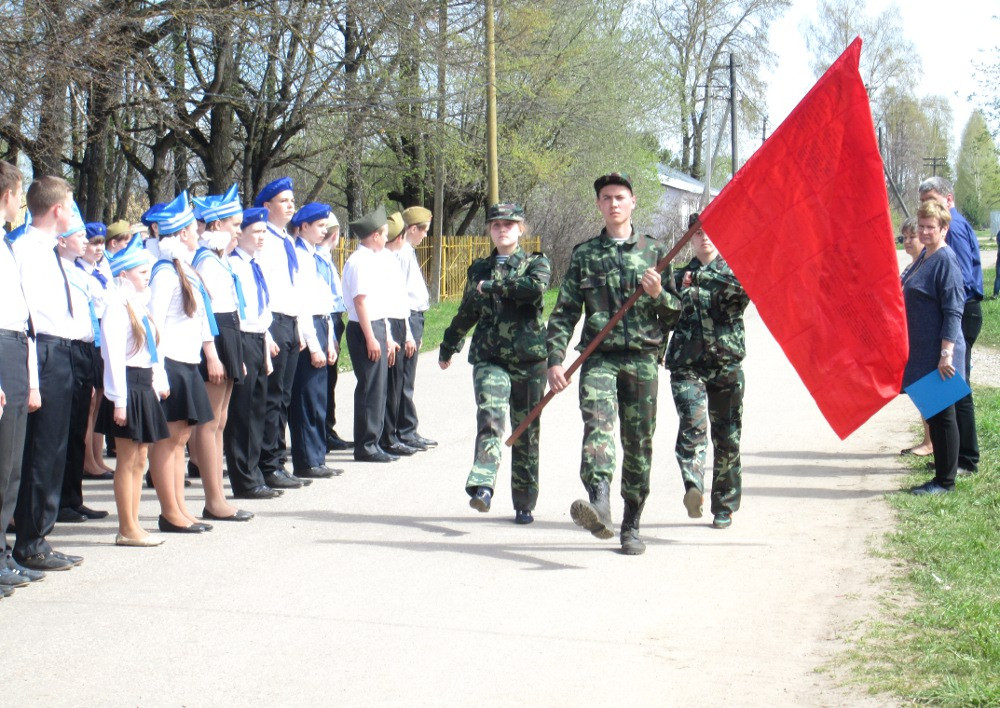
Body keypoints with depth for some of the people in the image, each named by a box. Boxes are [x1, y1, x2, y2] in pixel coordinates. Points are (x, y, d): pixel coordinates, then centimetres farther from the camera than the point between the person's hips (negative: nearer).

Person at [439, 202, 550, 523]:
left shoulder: (536, 263, 5)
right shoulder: (479, 269, 15)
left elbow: (535, 287, -20)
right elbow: (466, 313, 29)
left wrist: (493, 286, -12)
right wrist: (448, 348, 38)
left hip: (528, 357, -1)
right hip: (488, 357, 1)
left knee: (526, 430, 5)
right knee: (490, 415, -23)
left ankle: (524, 503, 17)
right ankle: (482, 486, -37)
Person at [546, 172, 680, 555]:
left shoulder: (654, 251, 10)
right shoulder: (584, 254, 10)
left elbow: (676, 313, 13)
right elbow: (564, 312, 7)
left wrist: (658, 294, -9)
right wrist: (555, 359, -4)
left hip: (642, 359, 1)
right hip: (599, 357, -1)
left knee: (639, 443, 3)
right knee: (597, 424, -24)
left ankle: (631, 527, 14)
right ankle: (600, 505, -42)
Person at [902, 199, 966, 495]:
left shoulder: (946, 260, -16)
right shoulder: (924, 257, 12)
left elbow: (953, 312, -19)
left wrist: (946, 354, -23)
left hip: (939, 356, -9)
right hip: (922, 353, 9)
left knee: (942, 415, -2)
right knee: (933, 414, 17)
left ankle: (946, 481, 5)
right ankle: (945, 466, 28)